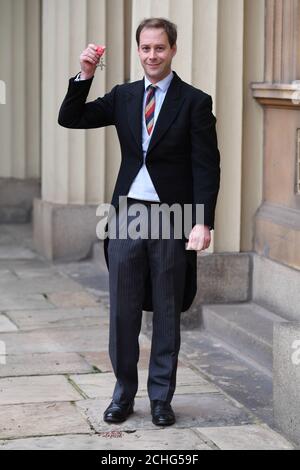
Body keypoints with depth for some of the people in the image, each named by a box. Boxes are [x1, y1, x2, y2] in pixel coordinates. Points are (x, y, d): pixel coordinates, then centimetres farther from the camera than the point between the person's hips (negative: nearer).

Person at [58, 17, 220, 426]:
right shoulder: (123, 97, 8)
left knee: (167, 313, 7)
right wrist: (84, 76, -10)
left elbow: (207, 167, -6)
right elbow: (70, 118, 4)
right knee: (122, 313, 7)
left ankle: (161, 398, 18)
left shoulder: (195, 102, -3)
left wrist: (203, 222, -15)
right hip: (127, 217, 3)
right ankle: (124, 395, 19)